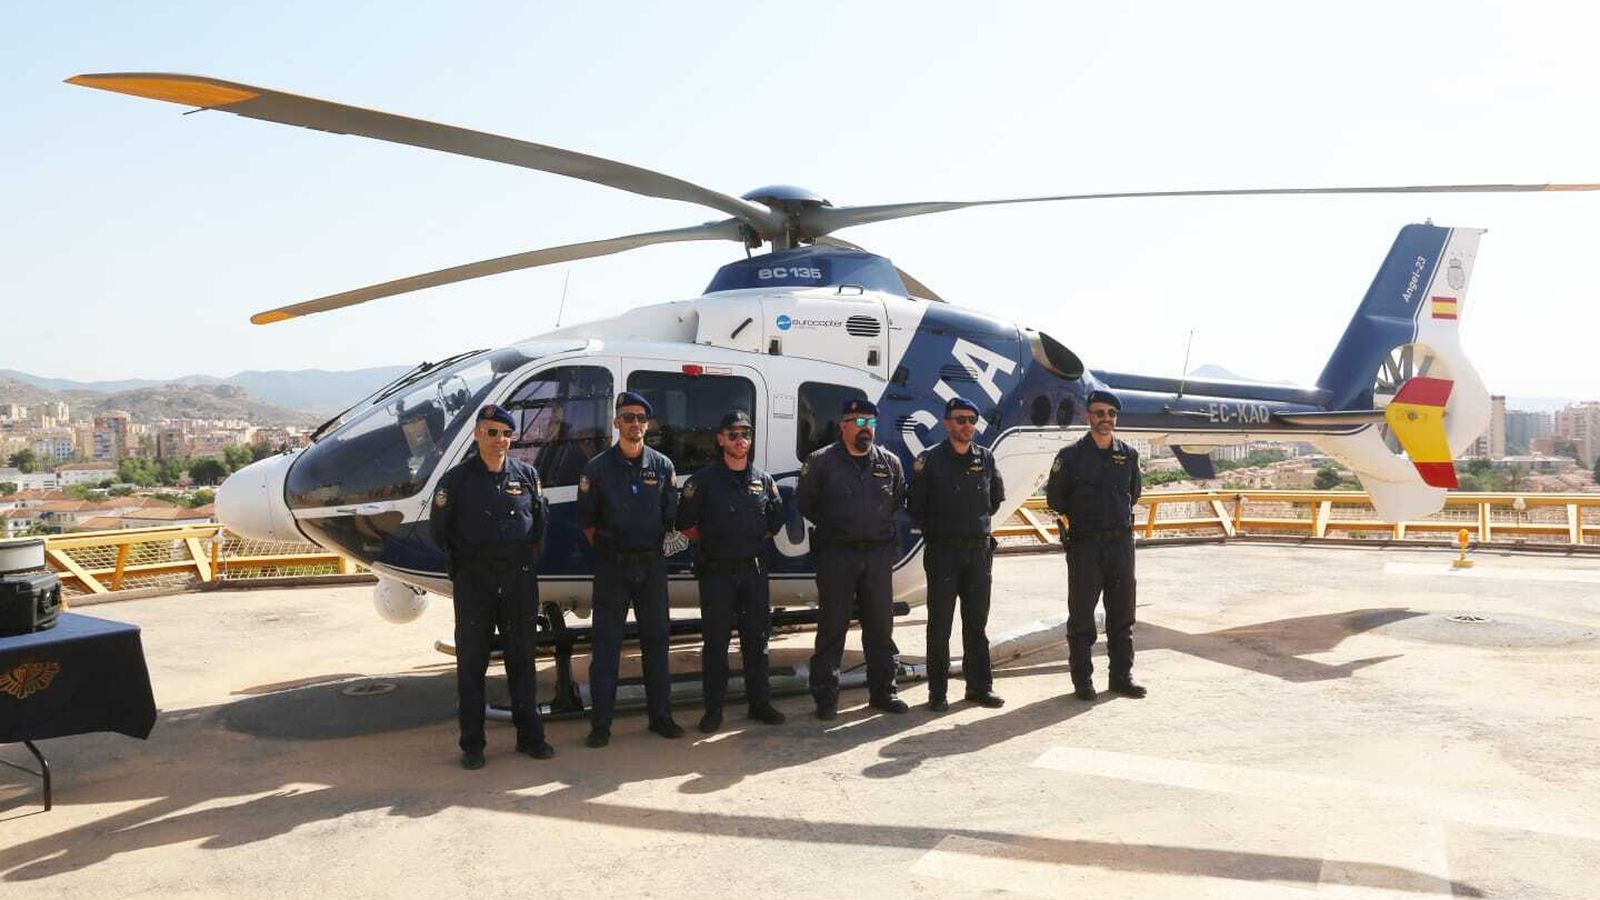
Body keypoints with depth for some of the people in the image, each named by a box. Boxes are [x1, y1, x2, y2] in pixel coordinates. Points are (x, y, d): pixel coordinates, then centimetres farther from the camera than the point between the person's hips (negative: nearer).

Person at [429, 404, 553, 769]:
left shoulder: (526, 475, 5)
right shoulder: (456, 478, -2)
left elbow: (540, 520, 16)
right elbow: (438, 530, 4)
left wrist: (527, 557, 10)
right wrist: (462, 563, 6)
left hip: (520, 577, 2)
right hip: (472, 579, -2)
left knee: (522, 659, 9)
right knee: (471, 661, 4)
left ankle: (530, 735, 19)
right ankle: (472, 744, 12)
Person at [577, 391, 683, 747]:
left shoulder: (662, 466, 5)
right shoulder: (598, 468, -1)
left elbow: (670, 517, 9)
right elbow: (587, 520, 3)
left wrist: (653, 549, 6)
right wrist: (606, 550, 2)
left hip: (652, 564, 3)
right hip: (612, 566, -2)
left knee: (656, 639, 9)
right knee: (606, 644, 1)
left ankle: (661, 715, 20)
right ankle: (601, 723, 7)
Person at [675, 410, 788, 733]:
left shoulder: (764, 481, 9)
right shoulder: (704, 480, -3)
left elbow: (775, 524, 17)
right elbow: (685, 523, 1)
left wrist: (754, 539, 8)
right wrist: (710, 542, 2)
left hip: (754, 570, 4)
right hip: (716, 571, -3)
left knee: (757, 639, 9)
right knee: (716, 642, 1)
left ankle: (760, 703, 20)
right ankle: (713, 709, 10)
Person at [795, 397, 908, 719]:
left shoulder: (889, 463, 8)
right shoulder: (821, 462, -3)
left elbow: (898, 500, 22)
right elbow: (804, 502, 5)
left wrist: (880, 525, 12)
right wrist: (832, 525, 5)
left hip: (879, 552, 3)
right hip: (836, 555, -3)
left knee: (881, 625, 8)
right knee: (832, 626, 1)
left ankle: (883, 691, 20)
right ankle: (826, 698, 9)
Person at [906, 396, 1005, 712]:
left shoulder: (985, 459, 7)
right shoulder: (930, 460, -6)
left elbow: (996, 497, 23)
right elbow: (915, 505, -2)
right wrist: (935, 530, 2)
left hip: (979, 549, 4)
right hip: (943, 552, -4)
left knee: (977, 623, 10)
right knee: (940, 624, 1)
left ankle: (980, 686, 19)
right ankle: (937, 692, 7)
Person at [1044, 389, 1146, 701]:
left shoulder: (1128, 455, 7)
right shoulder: (1071, 456, -5)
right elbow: (1055, 498, 4)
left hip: (1121, 543, 4)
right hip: (1084, 545, -3)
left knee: (1122, 613, 10)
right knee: (1081, 615, 2)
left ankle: (1122, 675, 20)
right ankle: (1082, 678, 11)